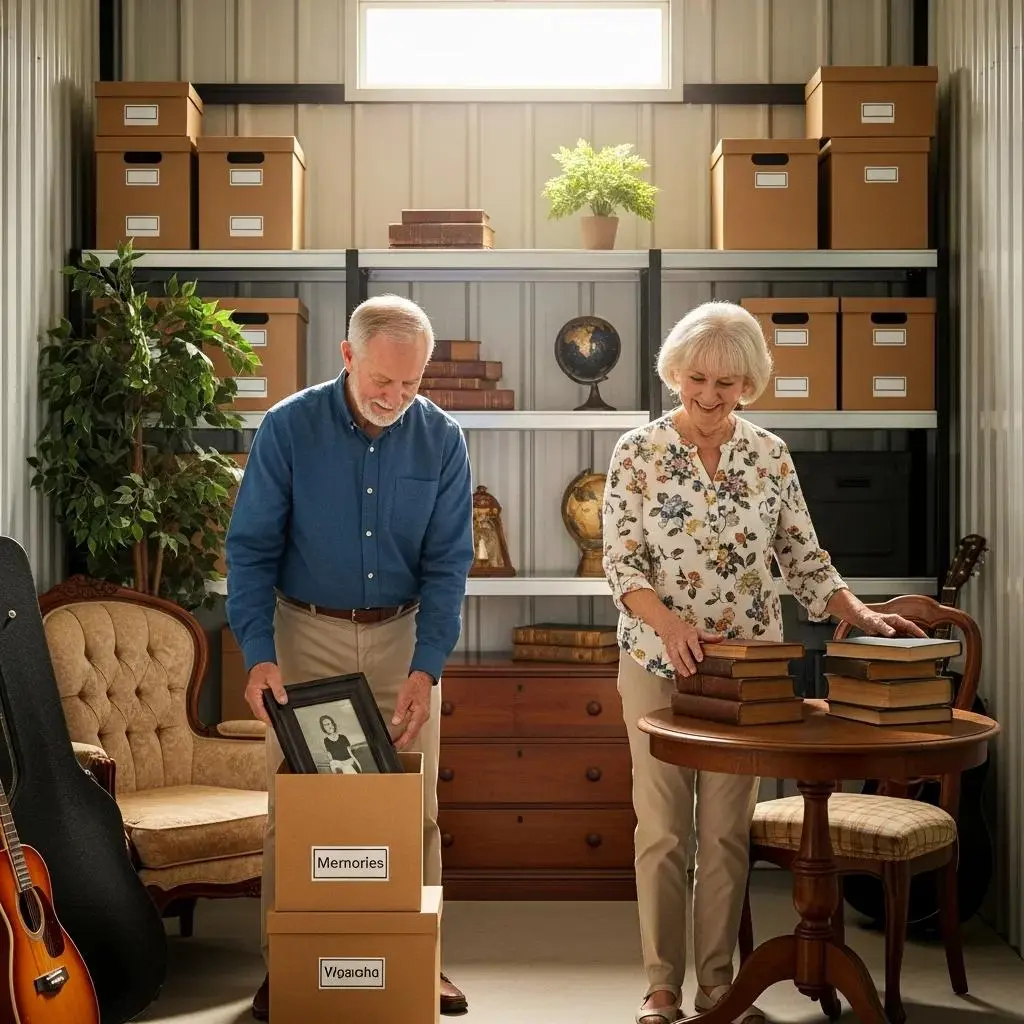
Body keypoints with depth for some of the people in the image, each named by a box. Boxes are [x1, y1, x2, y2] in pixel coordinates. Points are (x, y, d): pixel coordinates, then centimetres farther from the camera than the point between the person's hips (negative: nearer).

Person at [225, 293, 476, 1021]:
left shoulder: (441, 440, -8)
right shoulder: (288, 428, -12)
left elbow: (447, 563, -7)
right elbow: (252, 547, -9)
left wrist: (426, 667, -18)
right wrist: (259, 653, -20)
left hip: (404, 636, 1)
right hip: (307, 634, -1)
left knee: (415, 807, 6)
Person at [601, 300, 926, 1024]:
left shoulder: (770, 455, 3)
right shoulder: (638, 452, -4)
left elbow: (803, 557, 5)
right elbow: (620, 561, -9)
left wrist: (861, 615, -9)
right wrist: (667, 619, -26)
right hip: (657, 662, -2)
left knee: (728, 830, 7)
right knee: (662, 829, 3)